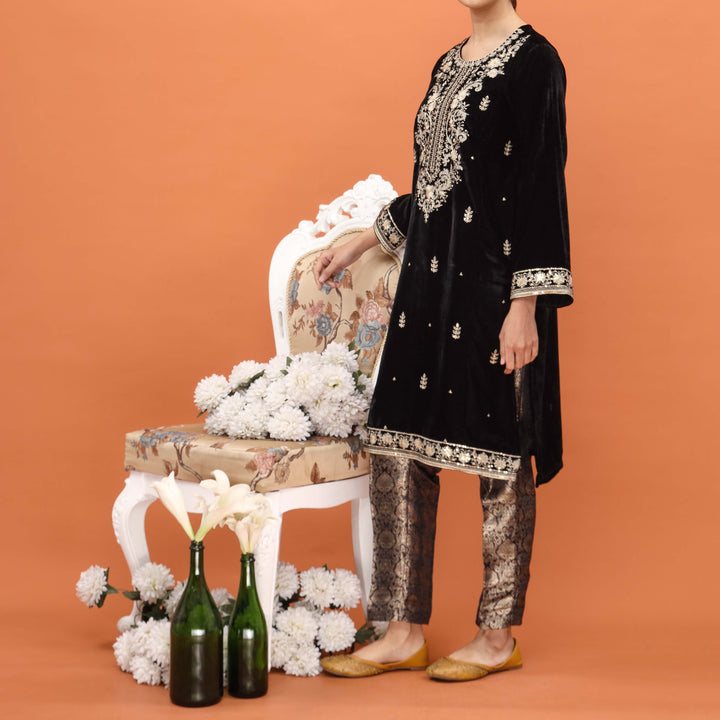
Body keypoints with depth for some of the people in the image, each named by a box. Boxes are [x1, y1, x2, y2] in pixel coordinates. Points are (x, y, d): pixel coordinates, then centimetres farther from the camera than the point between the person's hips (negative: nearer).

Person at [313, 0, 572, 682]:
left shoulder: (534, 60, -6)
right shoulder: (449, 65, 17)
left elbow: (541, 188, -12)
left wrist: (524, 307, -17)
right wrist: (360, 242, 29)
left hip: (493, 289, -8)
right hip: (429, 283, 8)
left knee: (499, 458, 2)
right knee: (396, 450, 5)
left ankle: (499, 636, 16)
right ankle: (403, 633, 15)